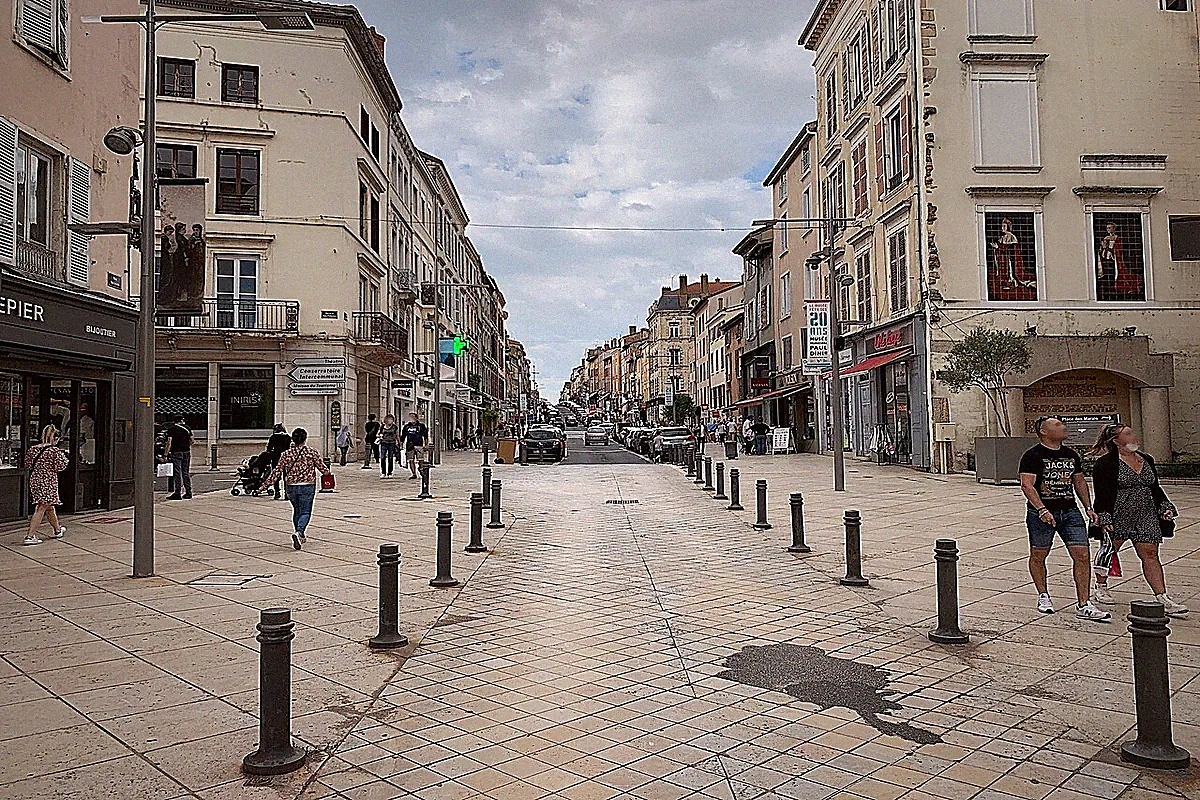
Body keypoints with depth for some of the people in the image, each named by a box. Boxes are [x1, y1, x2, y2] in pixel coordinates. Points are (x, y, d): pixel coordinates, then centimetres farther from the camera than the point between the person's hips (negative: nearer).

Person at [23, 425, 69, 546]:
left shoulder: (33, 449, 6)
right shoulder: (55, 450, -13)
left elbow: (28, 465, 12)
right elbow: (60, 467, -12)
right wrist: (63, 457, 5)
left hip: (35, 480, 7)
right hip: (48, 482, -7)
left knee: (49, 506, 21)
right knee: (41, 508, -3)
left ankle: (57, 530, 36)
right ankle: (30, 536, -8)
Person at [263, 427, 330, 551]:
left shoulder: (286, 454, 1)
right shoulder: (312, 452, -6)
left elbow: (277, 470, 1)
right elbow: (322, 468, 0)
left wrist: (267, 483, 10)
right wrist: (328, 473, 22)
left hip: (291, 486, 3)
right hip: (307, 485, -3)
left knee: (297, 511, 20)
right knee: (305, 512, 0)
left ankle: (300, 536, 30)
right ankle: (299, 532, -25)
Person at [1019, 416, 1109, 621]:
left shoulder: (1071, 455, 13)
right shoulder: (1033, 456, -8)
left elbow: (1080, 481, 23)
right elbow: (1027, 485, -15)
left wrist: (1088, 507, 15)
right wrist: (1042, 510, -24)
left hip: (1070, 511, 5)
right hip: (1041, 513, -5)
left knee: (1083, 555, -5)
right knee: (1038, 556, 8)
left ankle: (1083, 605, 1)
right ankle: (1043, 596, 28)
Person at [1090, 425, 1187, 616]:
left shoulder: (1146, 460, 11)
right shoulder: (1106, 463, -11)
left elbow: (1155, 488, 20)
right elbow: (1102, 494, -14)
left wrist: (1165, 507, 9)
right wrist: (1104, 519, -19)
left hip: (1146, 516, 5)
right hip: (1117, 516, -5)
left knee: (1150, 554, -1)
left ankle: (1163, 599, -3)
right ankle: (1101, 588, 30)